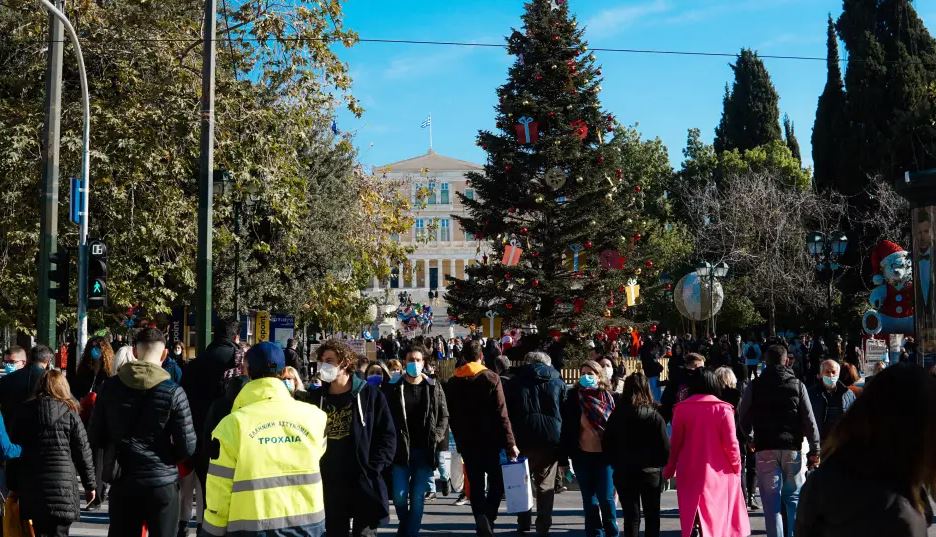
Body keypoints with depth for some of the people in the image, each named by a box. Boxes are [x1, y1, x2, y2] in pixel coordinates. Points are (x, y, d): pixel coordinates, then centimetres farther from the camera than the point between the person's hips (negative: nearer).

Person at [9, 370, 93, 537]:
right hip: (62, 482, -3)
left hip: (30, 482, 3)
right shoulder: (69, 412, -1)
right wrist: (89, 485, 8)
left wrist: (14, 485, 13)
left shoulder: (24, 411, 7)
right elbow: (83, 451, 0)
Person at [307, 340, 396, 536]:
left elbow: (387, 434, -2)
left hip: (364, 484, -3)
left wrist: (373, 468, -12)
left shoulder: (370, 395, -1)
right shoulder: (315, 397, 8)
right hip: (329, 485, 3)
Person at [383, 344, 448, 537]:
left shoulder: (434, 388, 5)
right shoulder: (394, 387, -1)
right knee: (400, 496, -1)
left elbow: (444, 416, 9)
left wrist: (436, 437, -3)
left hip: (425, 451, 1)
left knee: (418, 498, 2)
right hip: (401, 450, -1)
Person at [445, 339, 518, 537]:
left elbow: (452, 417, 9)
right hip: (490, 441, -3)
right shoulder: (491, 378, -8)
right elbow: (501, 415, -14)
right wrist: (510, 443, -13)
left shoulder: (452, 383, 6)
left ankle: (481, 518, -6)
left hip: (466, 442, 3)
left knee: (476, 484, 9)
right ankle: (488, 518, -13)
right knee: (497, 482, 7)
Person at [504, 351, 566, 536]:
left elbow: (507, 414, 4)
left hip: (524, 440, 0)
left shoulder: (514, 382, 8)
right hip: (550, 441, 0)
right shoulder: (558, 382, 8)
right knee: (546, 486, 5)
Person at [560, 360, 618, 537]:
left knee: (606, 499, -3)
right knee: (590, 501, 9)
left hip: (605, 456, -2)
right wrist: (565, 457, -2)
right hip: (582, 456, 2)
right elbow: (566, 429, 2)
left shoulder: (609, 398, -2)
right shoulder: (574, 399, 1)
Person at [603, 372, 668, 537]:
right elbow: (665, 449, -12)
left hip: (624, 474, 1)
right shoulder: (655, 417, -13)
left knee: (631, 517, 8)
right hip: (651, 474, -1)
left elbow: (606, 446, -3)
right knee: (652, 517, 13)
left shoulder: (616, 416, -7)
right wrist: (658, 465, 7)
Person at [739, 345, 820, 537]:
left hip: (765, 449, -1)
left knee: (771, 501, 2)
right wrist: (814, 450, 3)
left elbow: (744, 420, 6)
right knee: (794, 497, 10)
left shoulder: (753, 387, 2)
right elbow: (809, 421, 0)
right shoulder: (797, 385, 3)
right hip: (792, 448, 1)